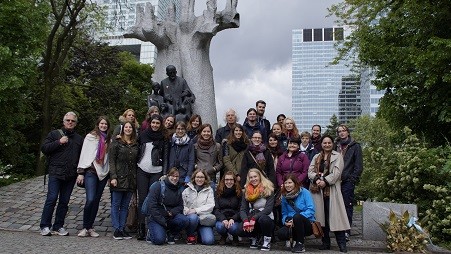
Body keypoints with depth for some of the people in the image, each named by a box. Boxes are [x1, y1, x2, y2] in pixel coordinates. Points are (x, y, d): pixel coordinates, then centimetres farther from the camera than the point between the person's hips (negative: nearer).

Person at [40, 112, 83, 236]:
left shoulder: (79, 138, 17)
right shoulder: (54, 134, 6)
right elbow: (44, 148, -2)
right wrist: (59, 142, -13)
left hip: (71, 175, 4)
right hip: (55, 173, -3)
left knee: (64, 201, 7)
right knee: (52, 199, -8)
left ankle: (58, 226, 16)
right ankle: (45, 226, 4)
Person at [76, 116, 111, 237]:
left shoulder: (109, 140, 15)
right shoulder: (91, 137, 4)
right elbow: (84, 154, 0)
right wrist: (80, 172, -5)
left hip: (103, 173, 4)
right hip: (91, 171, -4)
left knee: (96, 201, 6)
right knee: (90, 199, -15)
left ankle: (90, 227, 14)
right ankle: (85, 227, -1)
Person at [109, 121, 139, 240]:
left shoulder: (135, 145, 13)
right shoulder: (116, 143, 1)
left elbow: (136, 162, 13)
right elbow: (111, 161, -4)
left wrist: (136, 179, 5)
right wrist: (113, 177, -13)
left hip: (130, 179, 4)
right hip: (119, 178, -4)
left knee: (125, 205, 8)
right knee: (116, 204, 0)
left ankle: (122, 228, 14)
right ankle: (116, 230, 5)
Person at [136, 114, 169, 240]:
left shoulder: (164, 139, 4)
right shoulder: (143, 135, 9)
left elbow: (165, 158, 2)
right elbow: (137, 151, 16)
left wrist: (164, 174, -6)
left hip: (156, 172, -2)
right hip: (142, 171, 2)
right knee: (142, 199, 0)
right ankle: (141, 228, 3)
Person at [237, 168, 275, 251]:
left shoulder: (268, 189, -7)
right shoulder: (246, 191, 5)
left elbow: (269, 208, -17)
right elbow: (242, 209, -2)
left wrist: (254, 218, -27)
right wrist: (246, 221, -23)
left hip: (267, 220, -3)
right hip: (252, 218, 3)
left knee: (263, 219, -37)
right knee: (241, 231, -26)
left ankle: (267, 241, -9)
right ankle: (254, 238, 9)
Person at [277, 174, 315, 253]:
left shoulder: (304, 192, -9)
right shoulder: (284, 196, 6)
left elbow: (311, 210, -17)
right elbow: (284, 214, 11)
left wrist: (295, 220, -25)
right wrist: (285, 221, -13)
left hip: (308, 224, -3)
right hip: (292, 225, 4)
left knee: (297, 216, -36)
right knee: (280, 233, -27)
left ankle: (301, 244, -15)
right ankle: (295, 240, 7)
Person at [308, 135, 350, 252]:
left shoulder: (337, 156, 5)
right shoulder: (316, 157, 17)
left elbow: (336, 172, -8)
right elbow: (310, 171, 6)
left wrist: (325, 181, -17)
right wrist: (317, 179, -13)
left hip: (331, 189, -4)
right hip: (318, 190, 4)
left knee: (335, 216, -8)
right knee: (322, 216, 6)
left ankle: (342, 243, -3)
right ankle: (325, 242, 15)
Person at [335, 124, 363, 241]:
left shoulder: (355, 146, 5)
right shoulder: (337, 146, 18)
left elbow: (359, 165, -1)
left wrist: (353, 178, -10)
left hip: (348, 181, -4)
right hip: (337, 180, 4)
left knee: (348, 205, -6)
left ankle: (346, 231, -3)